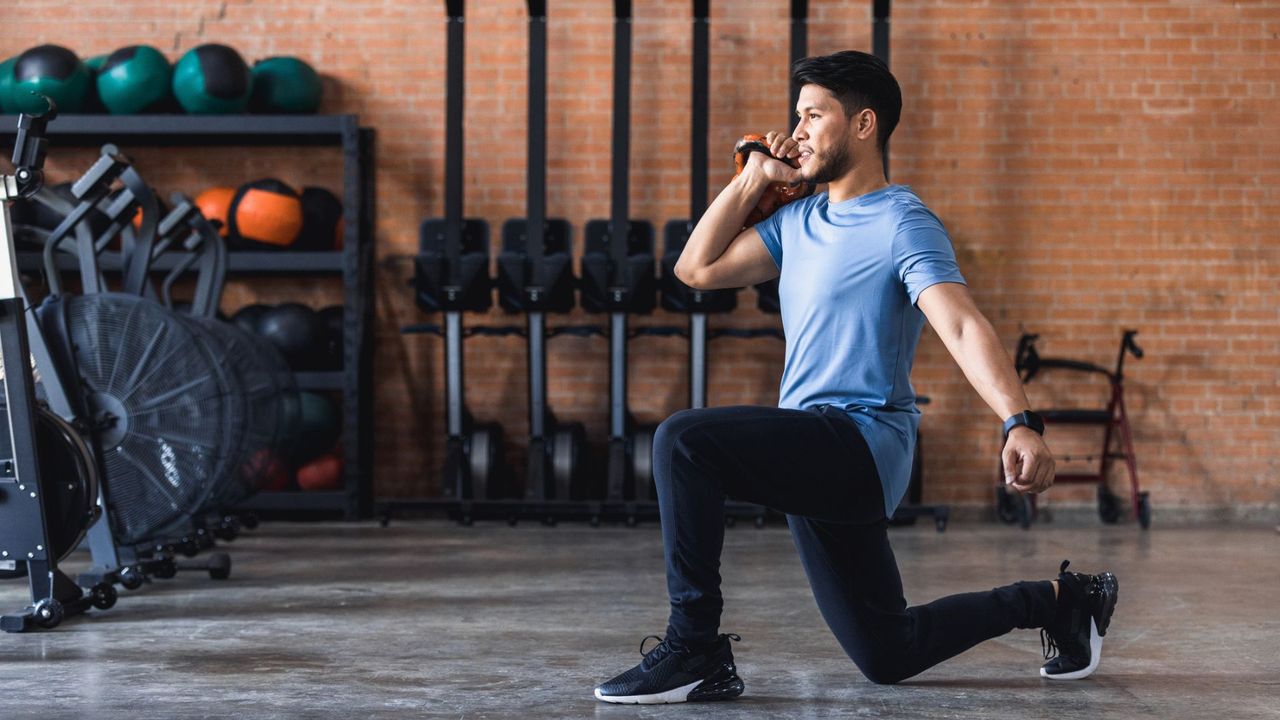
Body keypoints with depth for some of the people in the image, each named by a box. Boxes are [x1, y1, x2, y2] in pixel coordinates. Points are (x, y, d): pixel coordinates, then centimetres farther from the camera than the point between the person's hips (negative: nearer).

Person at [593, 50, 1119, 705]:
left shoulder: (902, 223, -10)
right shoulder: (798, 221, 16)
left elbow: (963, 328, -23)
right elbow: (697, 269, 18)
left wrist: (1020, 424, -37)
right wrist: (754, 178, 14)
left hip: (860, 441, -9)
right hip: (817, 457, 9)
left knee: (683, 440, -26)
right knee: (888, 657, 15)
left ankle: (694, 649, -19)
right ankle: (1054, 602, 31)